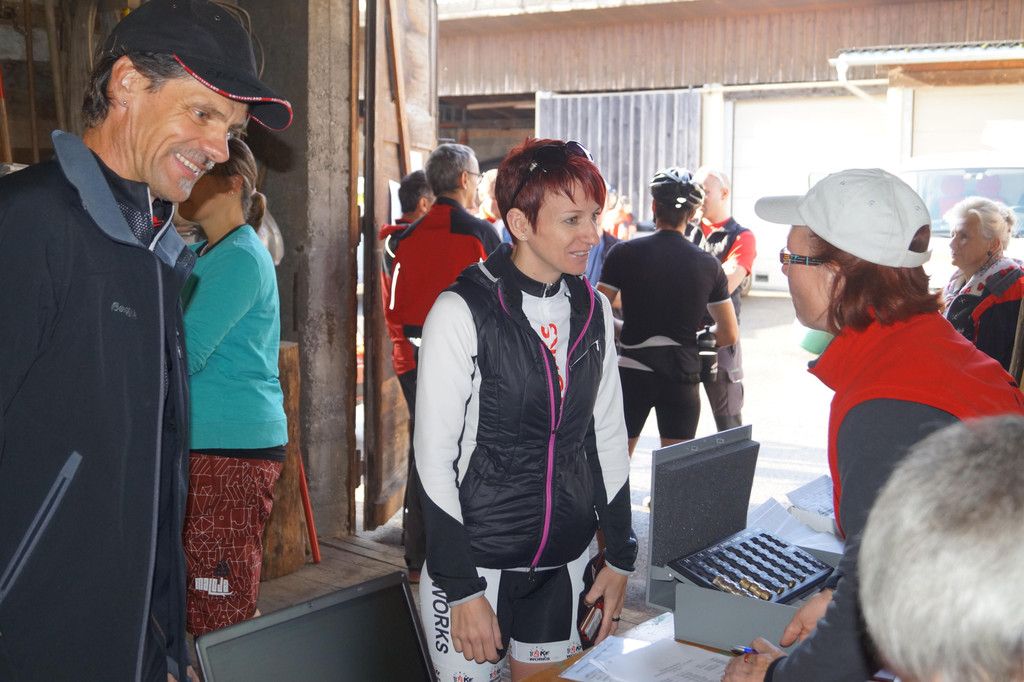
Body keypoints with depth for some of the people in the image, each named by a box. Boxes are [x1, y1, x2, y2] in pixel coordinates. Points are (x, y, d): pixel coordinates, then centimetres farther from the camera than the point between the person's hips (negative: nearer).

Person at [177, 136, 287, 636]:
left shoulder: (239, 258, -12)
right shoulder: (201, 254, 18)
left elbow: (181, 355, -18)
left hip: (232, 444, -10)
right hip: (202, 441, 10)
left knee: (220, 616, -4)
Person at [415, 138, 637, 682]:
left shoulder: (593, 311, 3)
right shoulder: (463, 312, -14)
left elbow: (608, 438, 11)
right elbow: (434, 457, -13)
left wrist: (620, 557, 10)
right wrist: (463, 590, -14)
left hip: (564, 563, 5)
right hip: (478, 558, -5)